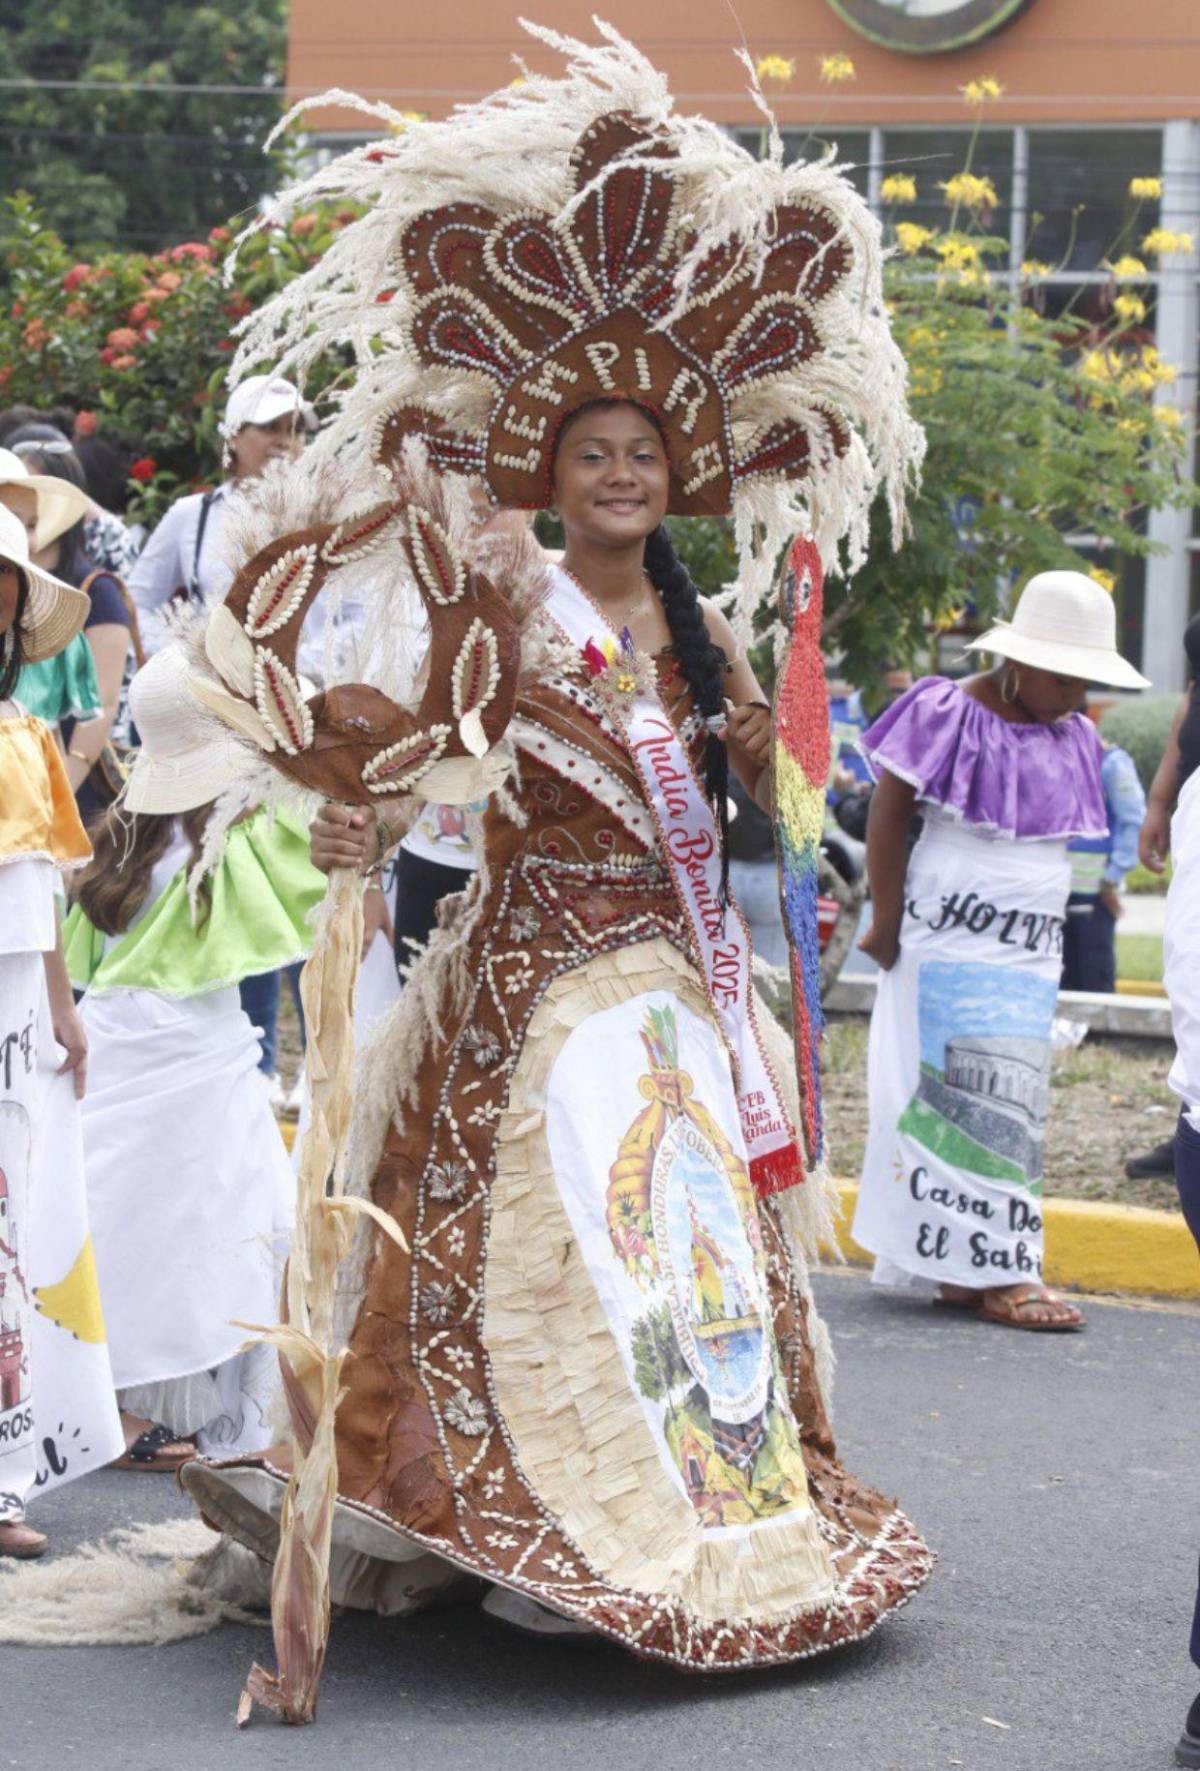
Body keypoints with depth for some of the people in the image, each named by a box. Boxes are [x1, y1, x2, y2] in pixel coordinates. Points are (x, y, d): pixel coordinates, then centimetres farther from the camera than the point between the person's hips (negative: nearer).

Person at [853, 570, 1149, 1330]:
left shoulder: (1073, 738, 10)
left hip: (1033, 948, 7)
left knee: (1014, 1107, 5)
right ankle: (999, 1273, -8)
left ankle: (970, 1270, 9)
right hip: (953, 939, -7)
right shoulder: (949, 716, -9)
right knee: (976, 1098, -9)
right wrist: (887, 922, -6)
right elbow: (889, 814, -6)